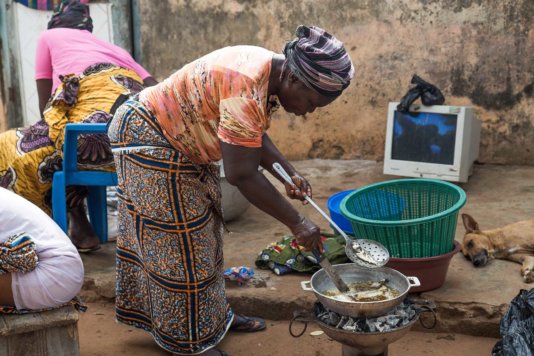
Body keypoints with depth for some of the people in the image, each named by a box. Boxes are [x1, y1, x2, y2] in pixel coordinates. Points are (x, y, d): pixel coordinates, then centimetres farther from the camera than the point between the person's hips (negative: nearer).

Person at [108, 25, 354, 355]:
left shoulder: (268, 72, -3)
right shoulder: (246, 89, -33)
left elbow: (254, 137, 9)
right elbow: (243, 174, -32)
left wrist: (290, 173, -4)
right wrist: (297, 223, -25)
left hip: (180, 142, 10)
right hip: (149, 141, -10)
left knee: (201, 232, 16)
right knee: (178, 244, -2)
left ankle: (214, 314, 29)